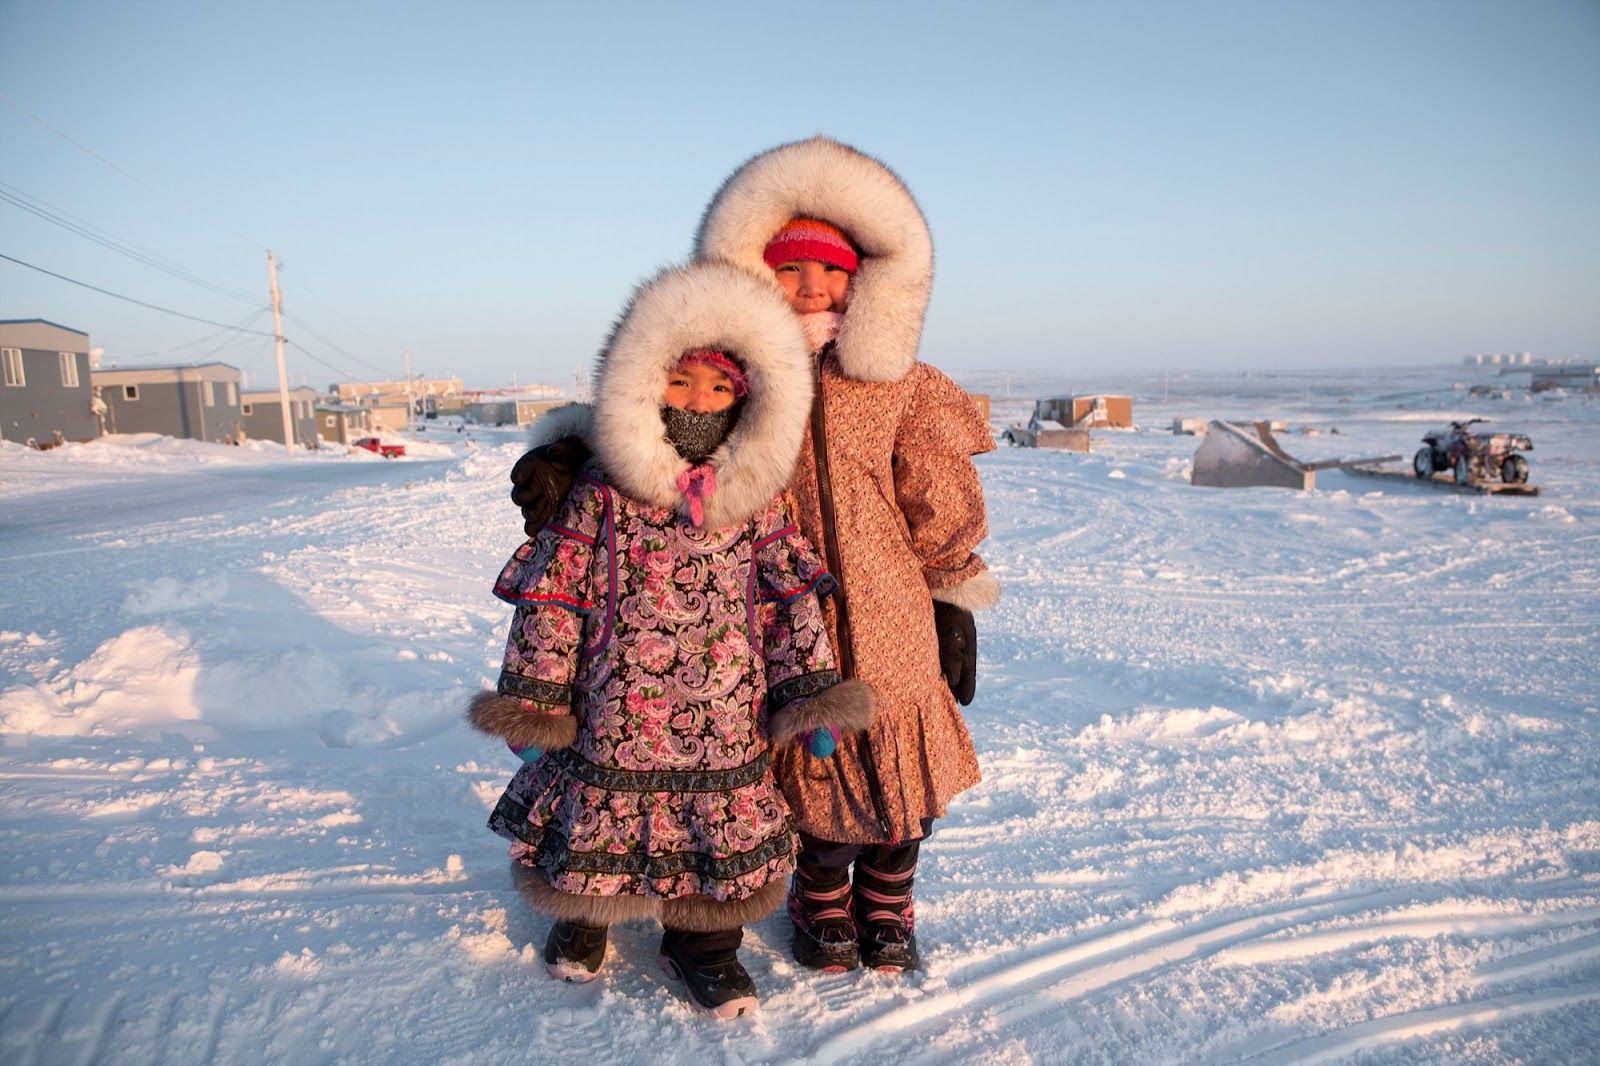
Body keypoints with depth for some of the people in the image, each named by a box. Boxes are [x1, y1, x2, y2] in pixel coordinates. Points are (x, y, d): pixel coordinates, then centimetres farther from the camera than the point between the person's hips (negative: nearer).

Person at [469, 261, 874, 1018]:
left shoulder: (758, 497, 0)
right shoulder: (600, 493, -6)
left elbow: (790, 598, 4)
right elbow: (553, 594, -4)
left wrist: (810, 688, -1)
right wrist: (532, 696, -4)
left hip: (726, 716, 2)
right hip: (616, 710, -1)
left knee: (723, 825, 12)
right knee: (600, 813, 15)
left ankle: (701, 939, 37)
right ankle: (582, 916, 44)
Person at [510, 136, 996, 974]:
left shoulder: (897, 385, -4)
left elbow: (941, 507, 3)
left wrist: (957, 605, 4)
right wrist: (560, 450, -15)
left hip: (889, 613, 1)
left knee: (900, 759, 10)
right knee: (811, 769, 9)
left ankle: (886, 903, 40)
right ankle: (821, 901, 40)